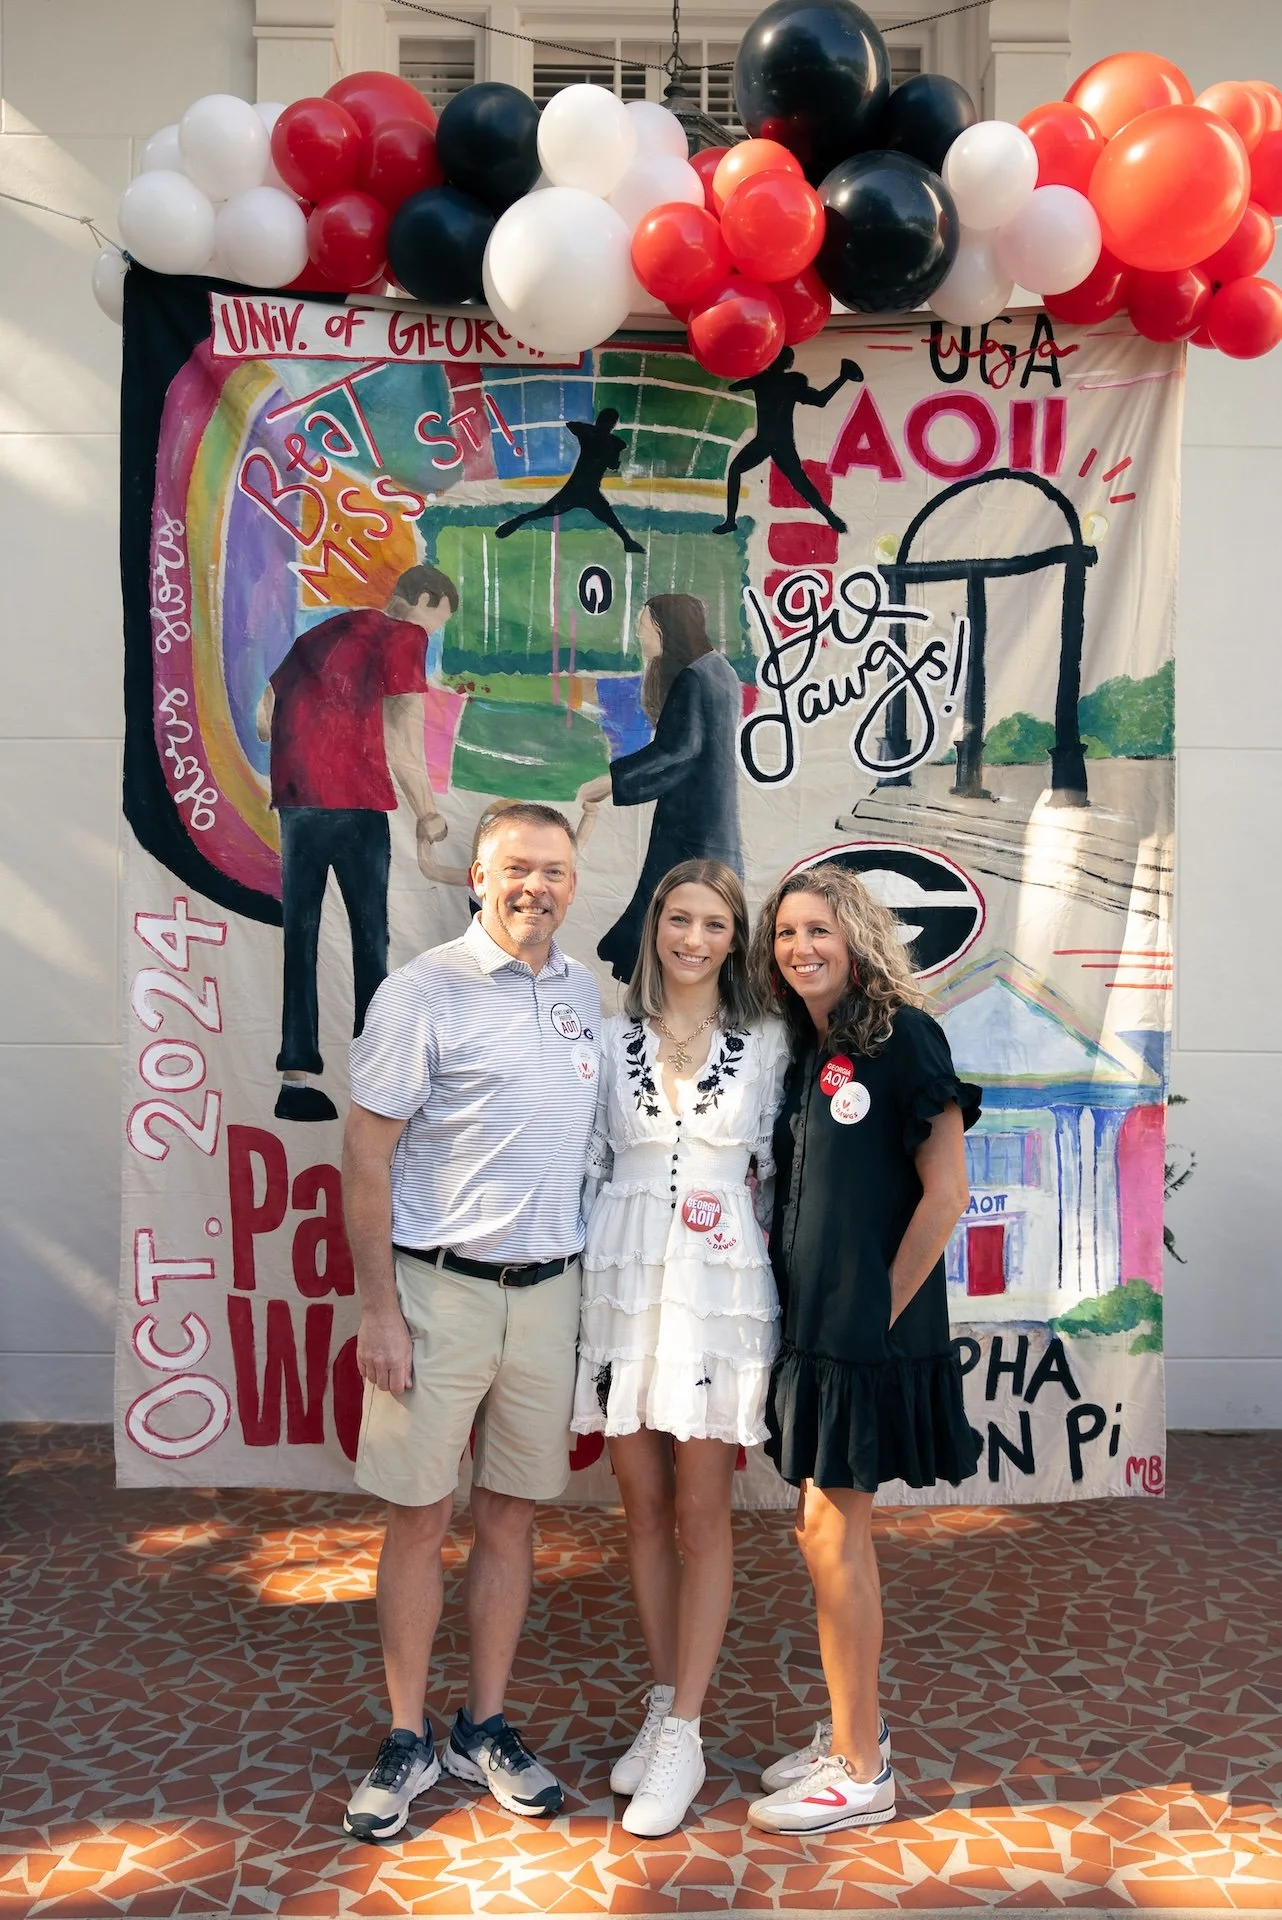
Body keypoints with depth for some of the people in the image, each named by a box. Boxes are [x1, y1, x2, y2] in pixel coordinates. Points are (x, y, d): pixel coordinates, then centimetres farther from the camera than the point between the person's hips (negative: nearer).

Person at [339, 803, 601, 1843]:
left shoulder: (584, 991, 9)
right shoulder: (423, 991, -8)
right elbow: (366, 1158, -8)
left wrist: (590, 1280, 12)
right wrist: (381, 1310, -11)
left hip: (547, 1290, 4)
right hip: (438, 1290, -4)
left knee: (510, 1517, 13)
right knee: (420, 1519, 6)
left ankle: (484, 1729, 29)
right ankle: (407, 1741, 23)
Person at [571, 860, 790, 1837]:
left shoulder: (767, 1042, 2)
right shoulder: (613, 1036, 6)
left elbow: (778, 1169, 7)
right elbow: (589, 1163, 9)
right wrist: (581, 1281, 7)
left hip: (718, 1288, -2)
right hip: (623, 1281, 2)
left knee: (702, 1516, 3)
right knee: (644, 1508, 12)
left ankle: (683, 1737, 16)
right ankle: (664, 1706, 28)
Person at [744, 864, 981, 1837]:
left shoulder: (903, 1036, -11)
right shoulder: (803, 1052, 11)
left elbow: (946, 1194, -13)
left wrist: (879, 1310, -11)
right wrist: (800, 1307, 8)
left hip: (869, 1329, -7)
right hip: (810, 1323, 7)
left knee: (832, 1532, 0)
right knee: (826, 1528, 14)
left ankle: (861, 1773, 14)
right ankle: (853, 1731, 30)